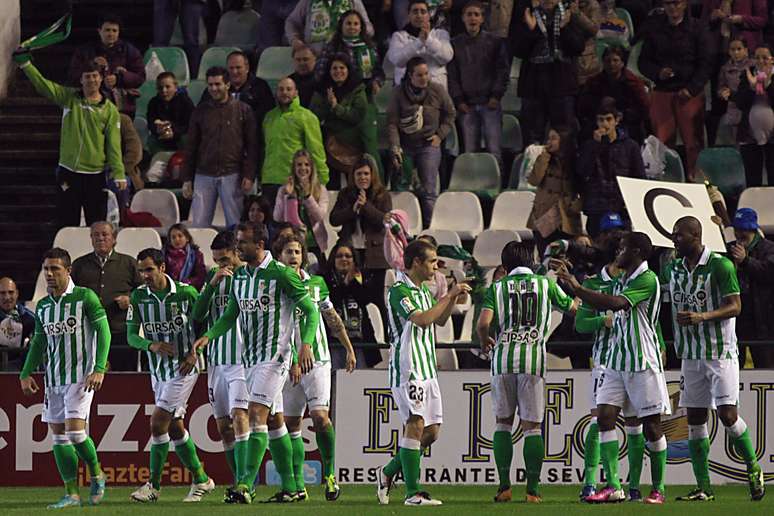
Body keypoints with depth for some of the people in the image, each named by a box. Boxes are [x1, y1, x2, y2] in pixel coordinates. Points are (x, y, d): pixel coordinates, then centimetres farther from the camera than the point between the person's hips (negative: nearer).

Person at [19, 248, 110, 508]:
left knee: (74, 430, -16)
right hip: (53, 378, 6)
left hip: (81, 376, -6)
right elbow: (38, 342, 19)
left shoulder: (85, 297, -7)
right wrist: (26, 374, 8)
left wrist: (99, 369, -18)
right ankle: (71, 494, 6)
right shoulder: (43, 306, 11)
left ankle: (96, 474, 10)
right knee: (58, 434, 2)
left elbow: (103, 332, -9)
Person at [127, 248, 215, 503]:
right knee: (174, 427, 10)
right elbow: (131, 335, 0)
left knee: (158, 423, -12)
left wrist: (195, 351, -13)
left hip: (184, 368, -6)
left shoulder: (186, 293, -11)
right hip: (158, 371, 6)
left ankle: (154, 486, -4)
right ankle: (201, 480, 23)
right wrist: (151, 345, -19)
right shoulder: (138, 296, -1)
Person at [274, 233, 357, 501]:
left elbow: (333, 318, 14)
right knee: (291, 423, 2)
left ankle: (329, 473, -1)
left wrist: (349, 349, 17)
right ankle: (297, 484, 9)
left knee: (320, 416, -15)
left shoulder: (316, 283, 5)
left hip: (316, 360, -1)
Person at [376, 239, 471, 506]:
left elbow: (440, 320, 28)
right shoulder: (399, 291, -13)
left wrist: (453, 299, 12)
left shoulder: (422, 290, 17)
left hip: (427, 369, 9)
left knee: (431, 431, 8)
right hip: (407, 368, -9)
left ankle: (389, 472, 22)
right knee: (415, 425, -13)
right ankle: (412, 492, -12)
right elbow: (421, 319, -25)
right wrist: (448, 296, -18)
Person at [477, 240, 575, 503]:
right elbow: (572, 307, 22)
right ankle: (533, 489, -2)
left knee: (503, 421, 12)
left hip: (503, 356, 0)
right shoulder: (545, 284, 7)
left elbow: (483, 324, -7)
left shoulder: (497, 288, 5)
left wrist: (485, 343, 15)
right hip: (533, 358, 0)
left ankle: (504, 485, 6)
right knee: (532, 425, 3)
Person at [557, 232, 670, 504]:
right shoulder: (620, 281, 15)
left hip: (643, 361, -8)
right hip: (615, 361, 8)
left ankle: (658, 489, 8)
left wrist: (578, 288, -24)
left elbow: (616, 303, -24)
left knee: (651, 425, -1)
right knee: (605, 416, -5)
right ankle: (613, 487, -6)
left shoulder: (647, 280, -12)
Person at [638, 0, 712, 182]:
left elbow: (705, 64, -1)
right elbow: (644, 62, 11)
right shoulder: (654, 29, 8)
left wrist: (691, 89, -12)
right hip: (662, 92, 2)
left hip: (690, 94, -2)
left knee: (693, 143, -4)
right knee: (661, 142, -2)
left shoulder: (696, 29, 1)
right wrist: (658, 73, -10)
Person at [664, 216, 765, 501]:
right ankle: (703, 487, 5)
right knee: (695, 419, 3)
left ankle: (754, 468, 9)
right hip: (691, 354, 6)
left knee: (727, 414, -12)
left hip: (721, 352, -6)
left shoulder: (721, 266, -11)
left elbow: (734, 307, -13)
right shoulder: (673, 269, 8)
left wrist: (703, 317, -26)